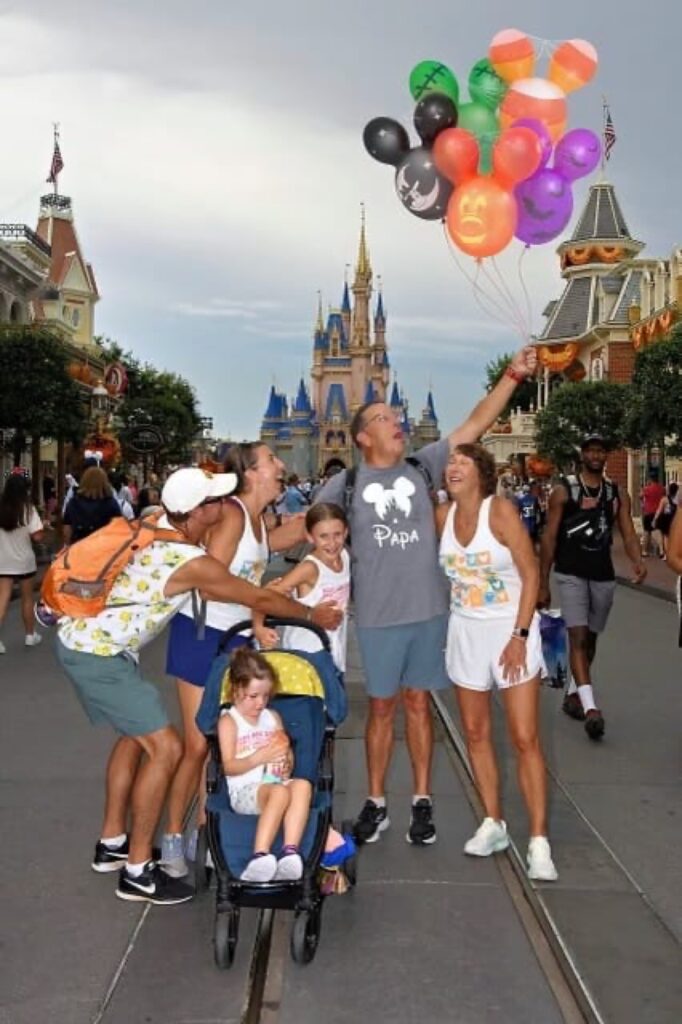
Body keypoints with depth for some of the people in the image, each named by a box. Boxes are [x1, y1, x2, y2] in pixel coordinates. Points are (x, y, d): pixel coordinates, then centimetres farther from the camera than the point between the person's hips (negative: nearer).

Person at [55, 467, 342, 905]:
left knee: (136, 733, 21)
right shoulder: (192, 563, -22)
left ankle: (112, 843, 32)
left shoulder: (161, 525, 1)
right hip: (98, 653, -10)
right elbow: (260, 598, -9)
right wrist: (313, 614, 7)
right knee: (165, 747, -6)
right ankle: (137, 871, 5)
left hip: (83, 636, 10)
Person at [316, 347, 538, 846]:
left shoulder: (422, 466, 3)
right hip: (378, 616, -1)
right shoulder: (346, 484, -1)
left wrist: (512, 376, -4)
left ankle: (422, 801, 24)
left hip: (429, 610, 1)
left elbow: (475, 425, 1)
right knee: (382, 707, 10)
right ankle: (376, 802, 25)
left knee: (418, 703, 12)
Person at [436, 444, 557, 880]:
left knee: (525, 738, -4)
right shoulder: (443, 515, -1)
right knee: (476, 733, 11)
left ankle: (539, 840, 3)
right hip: (465, 632, 5)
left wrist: (520, 635, -18)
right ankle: (494, 824, 25)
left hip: (512, 630, -5)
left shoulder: (501, 510, -15)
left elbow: (531, 573, -15)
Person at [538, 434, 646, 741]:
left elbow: (628, 533, -2)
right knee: (578, 637, -15)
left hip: (603, 576, 4)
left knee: (590, 639, 14)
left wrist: (637, 562, -24)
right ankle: (590, 708, -21)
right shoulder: (563, 490, -5)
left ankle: (572, 695, 32)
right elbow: (549, 538, -4)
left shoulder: (617, 494, 6)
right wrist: (543, 584, -6)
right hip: (571, 575, -4)